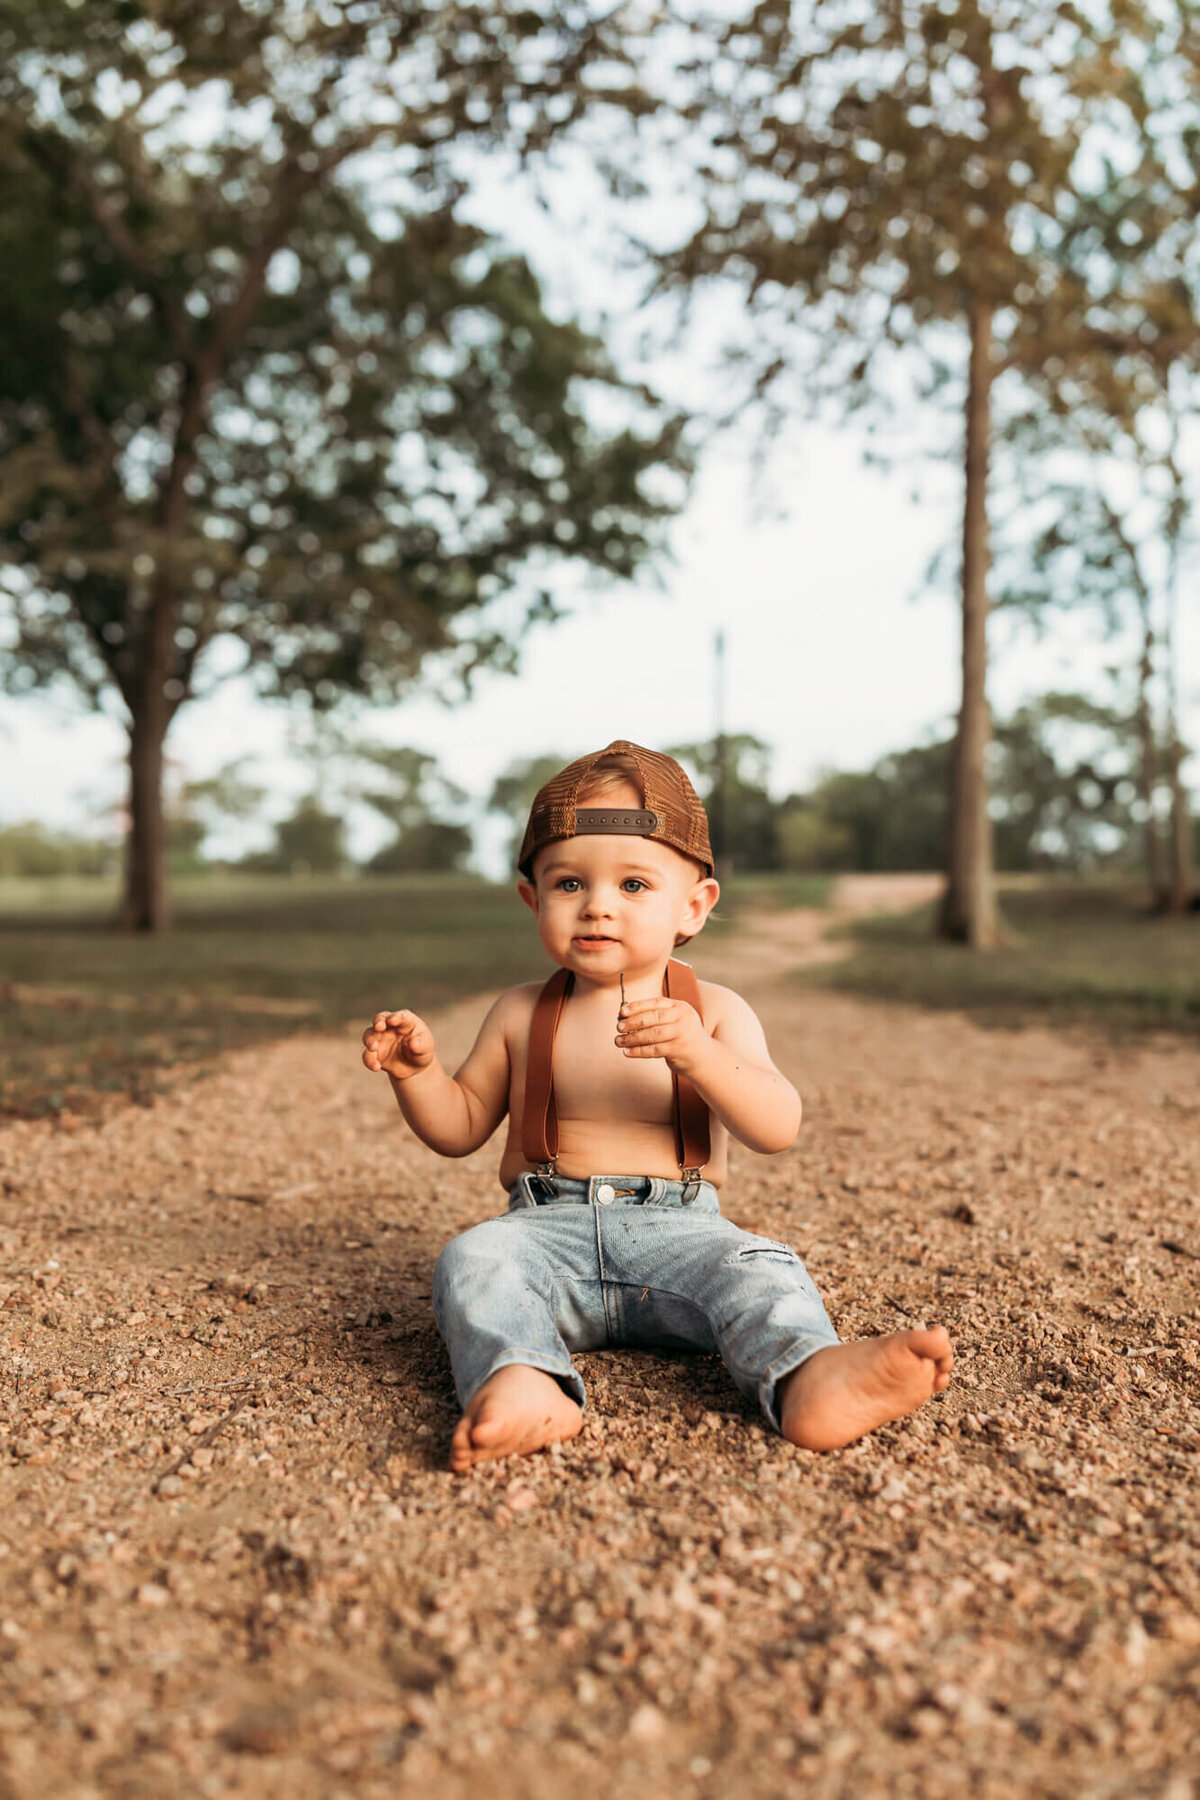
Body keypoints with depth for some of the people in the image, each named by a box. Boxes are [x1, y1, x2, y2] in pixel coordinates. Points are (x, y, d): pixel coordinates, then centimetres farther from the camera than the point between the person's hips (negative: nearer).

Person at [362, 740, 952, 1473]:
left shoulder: (714, 1011, 4)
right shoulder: (521, 1014, 10)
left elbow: (778, 1129, -9)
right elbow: (461, 1128, 16)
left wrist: (699, 1055, -26)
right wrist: (418, 1073, -5)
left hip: (676, 1227, -1)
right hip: (550, 1226, 1)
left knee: (757, 1267, -28)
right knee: (472, 1261, -27)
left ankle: (809, 1378, -54)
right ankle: (528, 1388, -52)